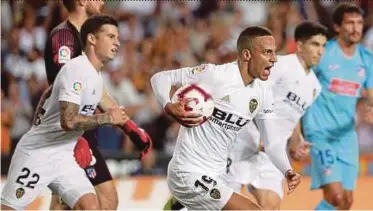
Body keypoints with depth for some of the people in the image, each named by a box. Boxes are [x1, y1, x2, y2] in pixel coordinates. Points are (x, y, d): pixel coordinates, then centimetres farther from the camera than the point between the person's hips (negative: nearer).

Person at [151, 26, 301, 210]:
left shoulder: (262, 92, 3)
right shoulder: (214, 75, -18)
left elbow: (272, 142, 8)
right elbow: (160, 78, -10)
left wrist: (287, 171, -11)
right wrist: (169, 107, -30)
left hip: (215, 177, 9)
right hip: (189, 174, -9)